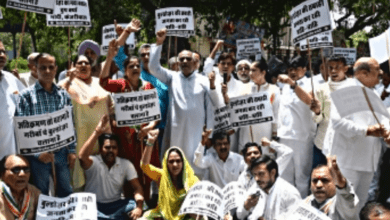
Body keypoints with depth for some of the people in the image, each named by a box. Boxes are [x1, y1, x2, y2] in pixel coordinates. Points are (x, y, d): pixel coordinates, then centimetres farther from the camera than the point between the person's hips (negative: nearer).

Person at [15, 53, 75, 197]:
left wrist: (72, 150, 5)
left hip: (62, 153, 3)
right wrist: (37, 153, -15)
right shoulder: (27, 95, -6)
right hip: (39, 155, -3)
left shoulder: (64, 95, 7)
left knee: (66, 193, 13)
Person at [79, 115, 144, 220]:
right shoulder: (94, 162, -6)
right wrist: (97, 132, -33)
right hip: (94, 206, -3)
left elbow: (137, 188, -3)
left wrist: (139, 207, -24)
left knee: (135, 205, -25)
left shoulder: (126, 164, 3)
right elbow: (82, 157, -30)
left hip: (115, 205, 3)